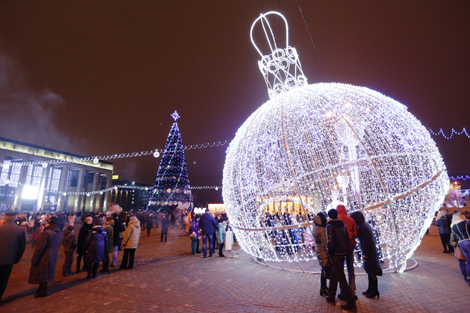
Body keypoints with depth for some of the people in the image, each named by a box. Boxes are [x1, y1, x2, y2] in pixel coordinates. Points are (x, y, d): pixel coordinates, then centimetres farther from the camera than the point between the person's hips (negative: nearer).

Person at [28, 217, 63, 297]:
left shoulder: (47, 232, -24)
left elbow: (40, 247, -20)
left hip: (45, 257, -7)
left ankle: (43, 292, 21)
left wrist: (34, 259, -11)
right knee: (46, 273, 23)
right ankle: (42, 289, 38)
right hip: (53, 256, 7)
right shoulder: (59, 232, -2)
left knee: (42, 274, 10)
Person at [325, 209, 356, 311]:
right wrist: (345, 250, 15)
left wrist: (330, 253, -8)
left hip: (335, 255, -8)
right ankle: (331, 297, 29)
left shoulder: (330, 226, -16)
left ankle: (351, 302, 4)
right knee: (334, 275, 19)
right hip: (343, 254, 8)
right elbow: (348, 240, 7)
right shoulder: (342, 225, 6)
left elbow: (330, 242, -23)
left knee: (341, 278, 0)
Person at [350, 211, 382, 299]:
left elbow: (366, 242, -24)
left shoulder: (362, 227, -23)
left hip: (369, 252, -10)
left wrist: (365, 255, -19)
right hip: (371, 250, 10)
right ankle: (370, 289, 30)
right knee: (370, 271, 18)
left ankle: (374, 291, 17)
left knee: (371, 272, 4)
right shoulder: (365, 224, 6)